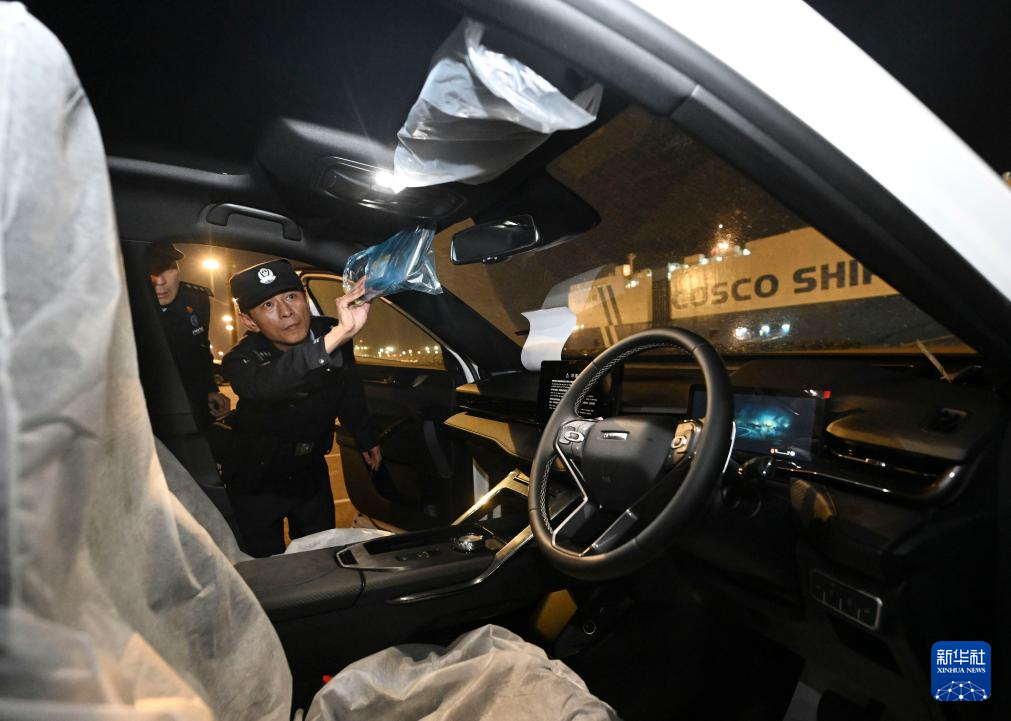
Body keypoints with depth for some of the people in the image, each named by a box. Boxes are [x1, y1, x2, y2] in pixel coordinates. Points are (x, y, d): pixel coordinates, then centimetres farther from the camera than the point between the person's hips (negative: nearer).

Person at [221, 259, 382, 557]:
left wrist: (366, 439, 12)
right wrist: (337, 335, -66)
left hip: (312, 470, 3)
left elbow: (348, 389, 2)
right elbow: (266, 384, -52)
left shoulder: (329, 331, -15)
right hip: (257, 481, -3)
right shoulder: (241, 359, -27)